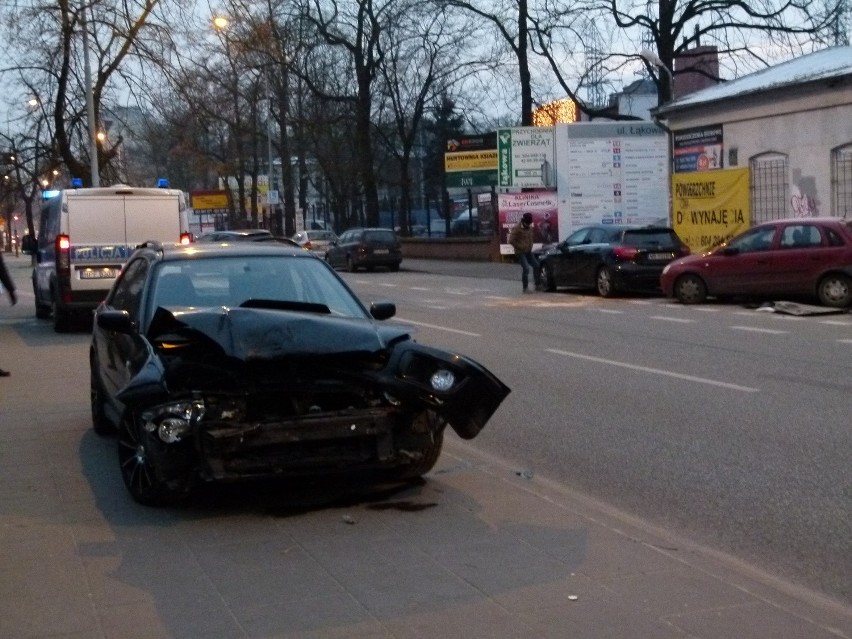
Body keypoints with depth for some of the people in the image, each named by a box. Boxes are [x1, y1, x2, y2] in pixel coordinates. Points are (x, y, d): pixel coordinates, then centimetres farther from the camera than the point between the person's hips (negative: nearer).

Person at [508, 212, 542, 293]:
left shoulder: (530, 227, 9)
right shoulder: (517, 228, -14)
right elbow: (511, 240, -17)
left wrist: (530, 247, 11)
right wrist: (521, 247, -16)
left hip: (528, 251, 8)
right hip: (520, 252, -8)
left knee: (536, 266, 5)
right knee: (526, 268, -16)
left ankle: (538, 285, 15)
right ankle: (525, 288, -7)